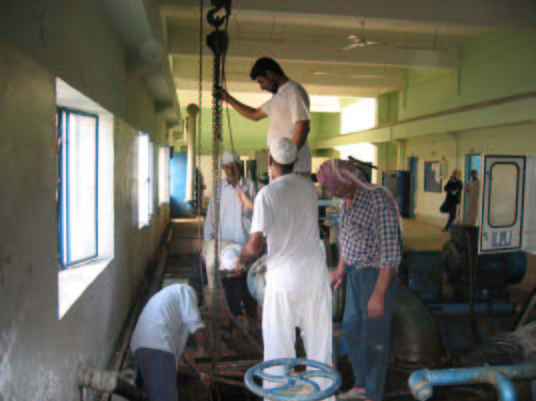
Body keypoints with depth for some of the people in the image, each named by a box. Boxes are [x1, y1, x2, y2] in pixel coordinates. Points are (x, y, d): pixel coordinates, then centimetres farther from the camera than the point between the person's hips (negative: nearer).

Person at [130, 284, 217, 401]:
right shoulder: (186, 290, 12)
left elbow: (179, 346, 39)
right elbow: (195, 326, -4)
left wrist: (200, 372, 43)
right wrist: (210, 351, 14)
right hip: (158, 347, -10)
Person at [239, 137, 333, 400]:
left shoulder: (267, 194, -13)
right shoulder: (309, 187, 4)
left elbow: (255, 247, -15)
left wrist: (240, 260, 7)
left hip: (283, 281, -5)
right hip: (316, 276, 5)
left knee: (279, 348, 8)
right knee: (319, 343, 18)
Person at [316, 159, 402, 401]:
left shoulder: (378, 200, -22)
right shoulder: (347, 201, 6)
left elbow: (390, 251, -23)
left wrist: (379, 294, -24)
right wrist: (341, 268, 16)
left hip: (378, 275, -9)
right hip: (356, 273, 9)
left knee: (374, 337, 3)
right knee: (351, 329, 16)